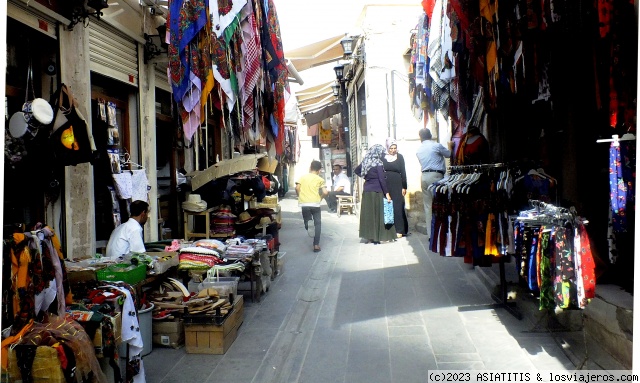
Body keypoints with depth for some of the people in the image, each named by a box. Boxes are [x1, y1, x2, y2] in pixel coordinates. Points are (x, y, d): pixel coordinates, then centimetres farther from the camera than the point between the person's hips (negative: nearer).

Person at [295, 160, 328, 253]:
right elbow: (325, 192, -5)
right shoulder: (320, 179, 7)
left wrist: (300, 197, 13)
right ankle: (316, 245, 3)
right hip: (315, 203, -2)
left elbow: (297, 188, -2)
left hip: (304, 203, 2)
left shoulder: (303, 177, 12)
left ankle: (308, 224, -15)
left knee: (307, 220, 21)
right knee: (317, 223, 11)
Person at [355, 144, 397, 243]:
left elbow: (356, 170, 22)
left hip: (367, 190, 6)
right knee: (378, 214, 0)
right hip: (377, 191, -6)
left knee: (368, 213, 8)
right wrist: (387, 193, -12)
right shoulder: (378, 163, -12)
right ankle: (376, 237, 2)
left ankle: (368, 236, 12)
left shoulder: (365, 162, 7)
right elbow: (382, 180, -15)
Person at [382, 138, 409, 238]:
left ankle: (399, 230, 2)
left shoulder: (400, 157, 2)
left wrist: (404, 187, -3)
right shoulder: (383, 157, 3)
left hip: (397, 186, -1)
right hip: (385, 185, 1)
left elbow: (403, 172, 2)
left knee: (398, 207, -3)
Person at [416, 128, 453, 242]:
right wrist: (450, 146, 33)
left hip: (424, 177, 5)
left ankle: (430, 234, 8)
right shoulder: (437, 145, -4)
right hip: (436, 176, -5)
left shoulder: (418, 150, 12)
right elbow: (448, 154, 11)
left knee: (428, 206, 7)